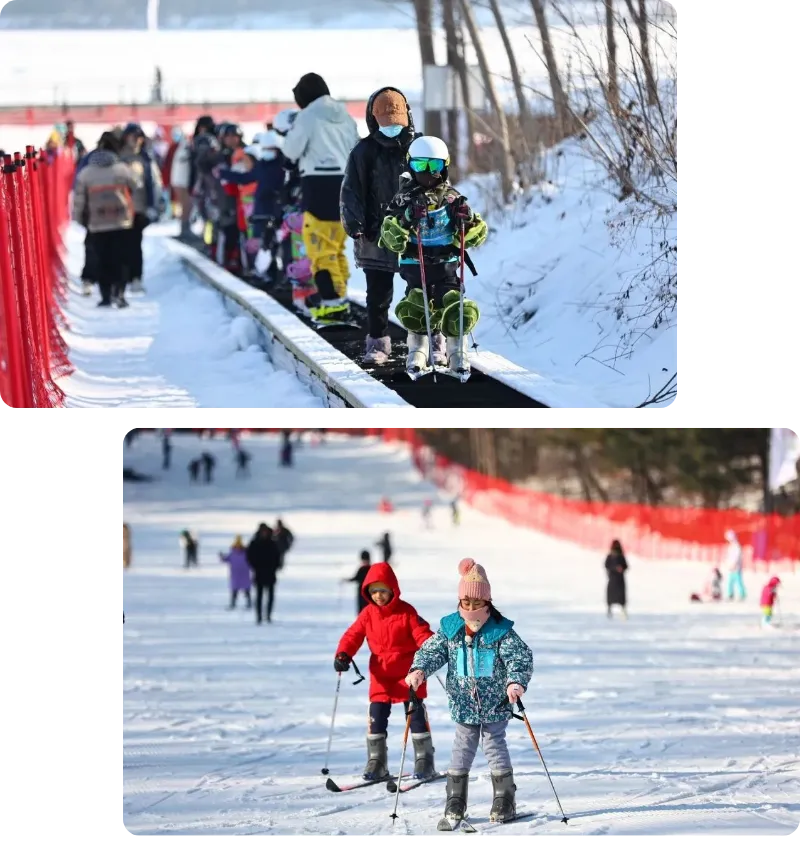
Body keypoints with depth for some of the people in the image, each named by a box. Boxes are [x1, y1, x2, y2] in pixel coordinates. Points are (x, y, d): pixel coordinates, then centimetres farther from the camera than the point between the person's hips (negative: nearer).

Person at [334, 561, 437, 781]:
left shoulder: (406, 612, -8)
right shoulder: (368, 614, 1)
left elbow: (422, 633, -13)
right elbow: (353, 636, 1)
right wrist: (343, 654, -17)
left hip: (407, 674, -3)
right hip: (381, 675, 3)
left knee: (416, 715, -1)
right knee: (377, 716, -2)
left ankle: (424, 761, 7)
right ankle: (376, 763, 5)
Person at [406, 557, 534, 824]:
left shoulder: (501, 632, -13)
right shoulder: (450, 629, -3)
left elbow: (521, 657, -18)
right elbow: (431, 651, -3)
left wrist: (516, 682, -36)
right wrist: (419, 671, -23)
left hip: (495, 704, -3)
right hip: (463, 703, 3)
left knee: (495, 747, 3)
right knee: (462, 749, 8)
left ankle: (505, 800, 13)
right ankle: (455, 803, 14)